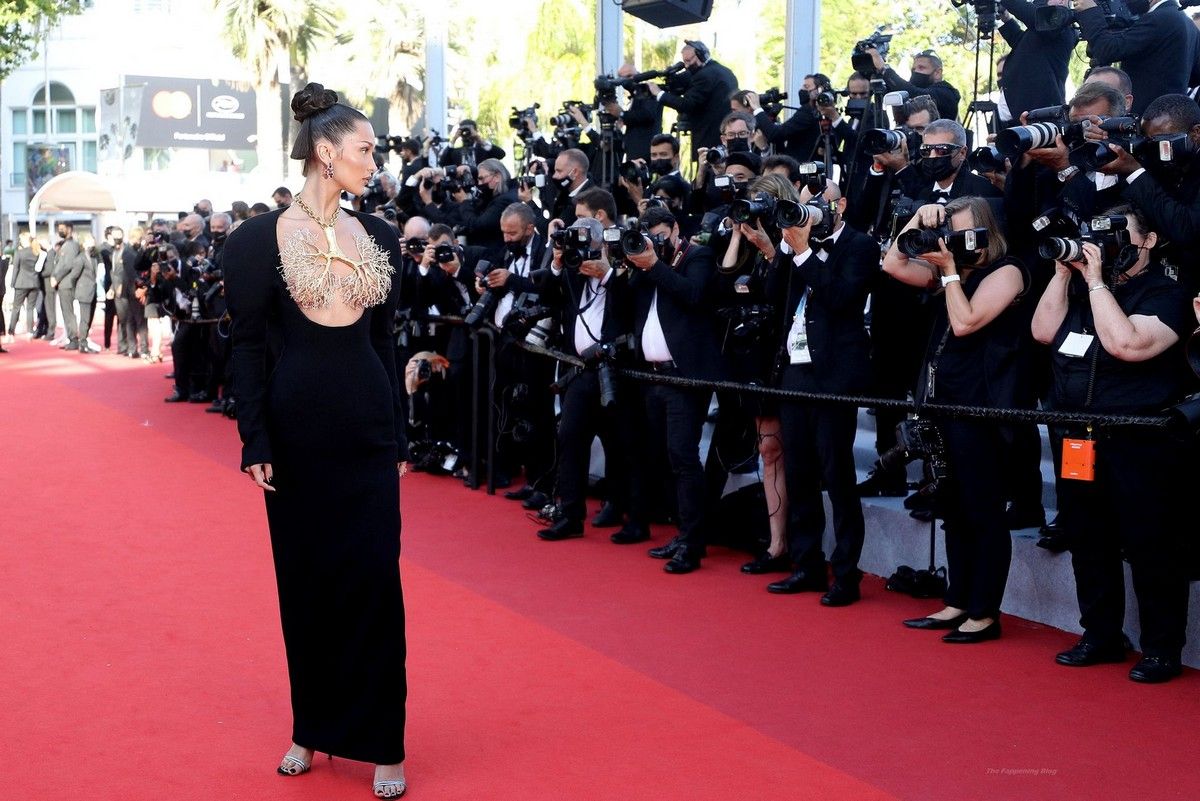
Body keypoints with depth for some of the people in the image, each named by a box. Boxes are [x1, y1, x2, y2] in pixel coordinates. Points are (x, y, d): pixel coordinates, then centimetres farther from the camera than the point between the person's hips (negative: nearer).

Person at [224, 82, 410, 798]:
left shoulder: (378, 237, 7)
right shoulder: (262, 237, -4)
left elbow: (385, 342, 11)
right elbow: (248, 344, -4)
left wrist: (400, 437, 10)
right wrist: (255, 441, -9)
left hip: (368, 429, 2)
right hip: (298, 430, -2)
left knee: (374, 579, -1)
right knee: (307, 579, 8)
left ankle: (380, 741, 8)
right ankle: (313, 728, 24)